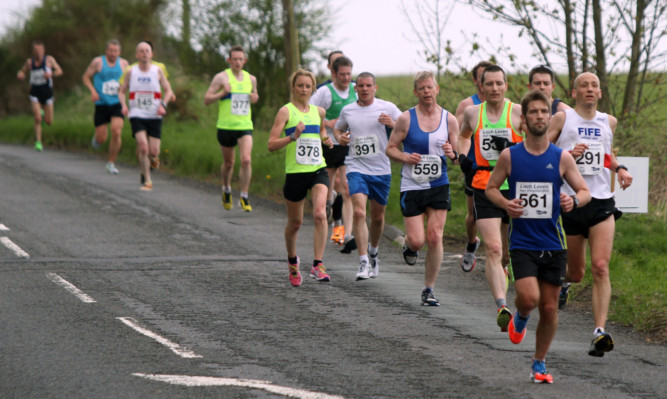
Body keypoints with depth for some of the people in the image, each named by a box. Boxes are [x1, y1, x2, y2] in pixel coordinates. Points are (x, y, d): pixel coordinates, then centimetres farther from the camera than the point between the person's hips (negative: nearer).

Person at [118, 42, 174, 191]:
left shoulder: (158, 71, 1)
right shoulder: (131, 71, 1)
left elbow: (168, 91, 9)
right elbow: (121, 91, 11)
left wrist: (163, 105, -9)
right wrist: (123, 105, -8)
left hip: (155, 116, 1)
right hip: (137, 115, -1)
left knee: (154, 152, -4)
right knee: (143, 146, -19)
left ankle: (150, 162, 34)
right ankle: (147, 180, -9)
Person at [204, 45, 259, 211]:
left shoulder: (251, 79, 10)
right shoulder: (221, 77, -3)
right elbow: (206, 100, -3)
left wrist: (255, 98, 4)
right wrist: (222, 93, -19)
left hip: (245, 126, 2)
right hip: (226, 127, -2)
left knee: (246, 160, -16)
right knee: (228, 163, 10)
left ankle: (244, 197, -8)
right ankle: (226, 189, 38)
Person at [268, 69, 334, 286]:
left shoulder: (318, 111, 10)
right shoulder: (286, 111, -4)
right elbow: (271, 144, -10)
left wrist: (326, 139, 11)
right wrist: (293, 137, -24)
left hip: (318, 170, 3)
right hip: (295, 172, -3)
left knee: (320, 214, -19)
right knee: (295, 222, 10)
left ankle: (318, 265, -18)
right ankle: (292, 260, 37)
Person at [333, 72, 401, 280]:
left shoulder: (387, 108, 1)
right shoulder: (347, 110, 7)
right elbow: (338, 128, 26)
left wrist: (392, 124, -19)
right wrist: (339, 137, 2)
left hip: (381, 169, 0)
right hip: (356, 168, 0)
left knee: (378, 217, 12)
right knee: (358, 212, -19)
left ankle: (373, 253, 39)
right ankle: (364, 262, -19)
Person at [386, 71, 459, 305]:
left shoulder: (449, 120, 3)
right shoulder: (406, 119, -2)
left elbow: (459, 158, 9)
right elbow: (390, 148, 4)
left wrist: (452, 154, -15)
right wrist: (405, 157, -16)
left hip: (439, 187, 1)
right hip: (412, 187, -1)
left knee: (435, 238, -7)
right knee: (417, 240, -6)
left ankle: (429, 289, 6)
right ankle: (408, 246, 33)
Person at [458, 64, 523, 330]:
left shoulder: (518, 112, 1)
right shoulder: (472, 113, 10)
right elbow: (464, 134, 32)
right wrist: (462, 155, 13)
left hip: (515, 187, 0)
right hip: (484, 189, 0)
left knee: (510, 254, 7)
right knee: (493, 250, -15)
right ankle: (502, 307, -26)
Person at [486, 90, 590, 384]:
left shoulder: (562, 158, 0)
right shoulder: (509, 156, -1)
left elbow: (585, 191, 6)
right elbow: (490, 188, 10)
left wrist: (575, 200, -18)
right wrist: (505, 203, -12)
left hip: (553, 245, 2)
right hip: (522, 243, -2)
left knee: (549, 308, 5)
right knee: (529, 298, -20)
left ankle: (539, 363, 23)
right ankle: (520, 317, 17)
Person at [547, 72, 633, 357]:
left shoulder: (609, 122, 13)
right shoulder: (562, 119, 1)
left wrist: (620, 168, 12)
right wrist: (567, 154, -17)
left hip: (602, 202, 2)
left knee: (600, 267, -15)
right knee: (577, 273, 9)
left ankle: (600, 332, -21)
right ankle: (562, 280, 48)